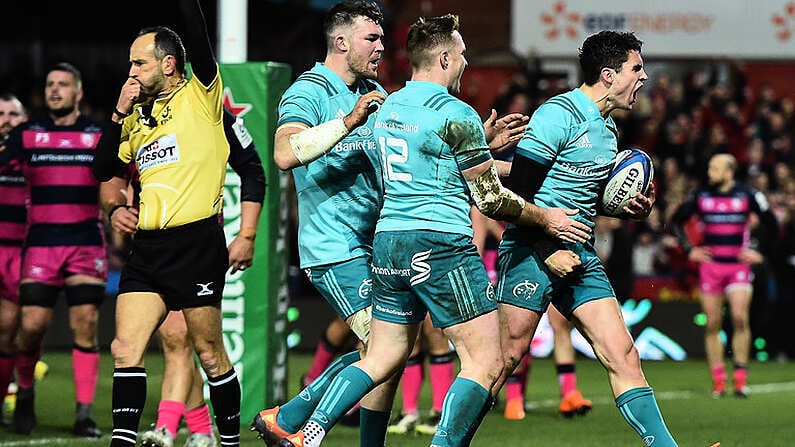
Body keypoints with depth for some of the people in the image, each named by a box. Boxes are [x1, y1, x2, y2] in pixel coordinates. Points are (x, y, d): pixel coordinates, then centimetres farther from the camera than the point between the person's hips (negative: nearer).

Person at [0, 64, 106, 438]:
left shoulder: (100, 136, 7)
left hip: (86, 244, 0)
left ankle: (85, 413, -5)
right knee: (31, 325, -6)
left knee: (85, 325, -8)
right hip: (41, 243, 0)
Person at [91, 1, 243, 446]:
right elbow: (105, 170, 13)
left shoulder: (200, 96, -2)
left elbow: (199, 38, -17)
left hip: (197, 242, -6)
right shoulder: (137, 116, 17)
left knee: (210, 353, 1)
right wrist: (119, 113, 6)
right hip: (147, 247, 6)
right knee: (126, 349, -5)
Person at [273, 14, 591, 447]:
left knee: (382, 359, 16)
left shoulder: (388, 106, 13)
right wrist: (545, 217, 7)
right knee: (485, 363, -3)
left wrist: (488, 146, 28)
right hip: (441, 246, -8)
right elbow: (489, 198, -5)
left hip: (388, 244, 8)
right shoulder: (455, 114, -10)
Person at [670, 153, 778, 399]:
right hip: (710, 264, 2)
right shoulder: (701, 196, 5)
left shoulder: (748, 195, -2)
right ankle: (718, 381, 6)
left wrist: (759, 253, 2)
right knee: (712, 323, 1)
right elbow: (676, 220, 17)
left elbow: (772, 225, 6)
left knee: (740, 317, -16)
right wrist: (689, 249, 8)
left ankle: (741, 379, -8)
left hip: (739, 265, -2)